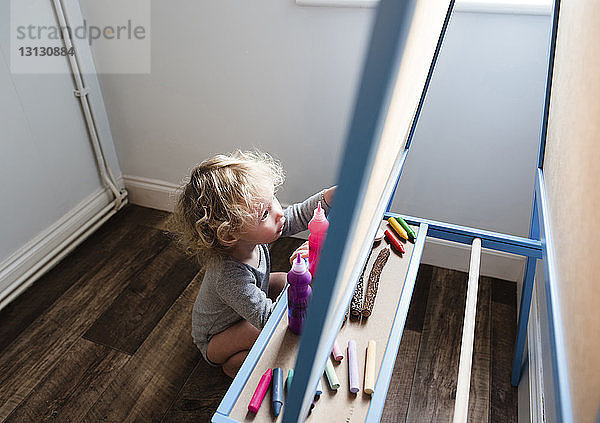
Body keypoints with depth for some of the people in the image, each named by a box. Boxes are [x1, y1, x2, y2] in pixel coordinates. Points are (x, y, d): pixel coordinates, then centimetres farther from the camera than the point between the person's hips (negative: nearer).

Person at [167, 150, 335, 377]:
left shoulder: (251, 235, -23)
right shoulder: (230, 278, -44)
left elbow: (299, 215, -13)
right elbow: (268, 319, -37)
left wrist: (337, 192, -26)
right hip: (213, 340, -7)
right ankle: (233, 363, -5)